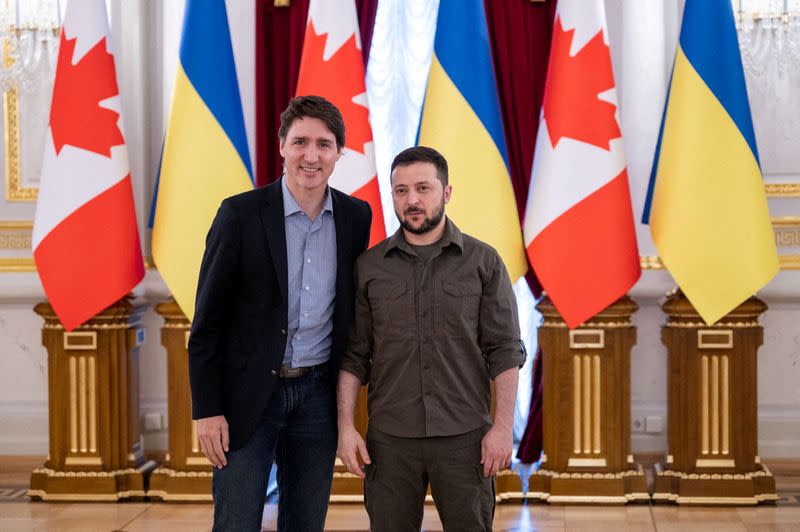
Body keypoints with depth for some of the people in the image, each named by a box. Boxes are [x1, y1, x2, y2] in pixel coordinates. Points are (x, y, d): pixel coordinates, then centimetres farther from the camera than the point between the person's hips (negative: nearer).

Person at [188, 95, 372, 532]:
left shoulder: (356, 216, 3)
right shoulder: (241, 213, -8)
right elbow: (207, 320, -6)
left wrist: (346, 392, 9)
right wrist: (206, 409, -10)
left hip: (318, 394, 3)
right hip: (249, 393, -3)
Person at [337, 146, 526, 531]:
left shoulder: (483, 262, 1)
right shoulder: (368, 267, 5)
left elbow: (505, 351, -1)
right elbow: (353, 355, 6)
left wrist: (503, 427, -7)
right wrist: (346, 427, -2)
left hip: (464, 438, -1)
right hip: (390, 439, 1)